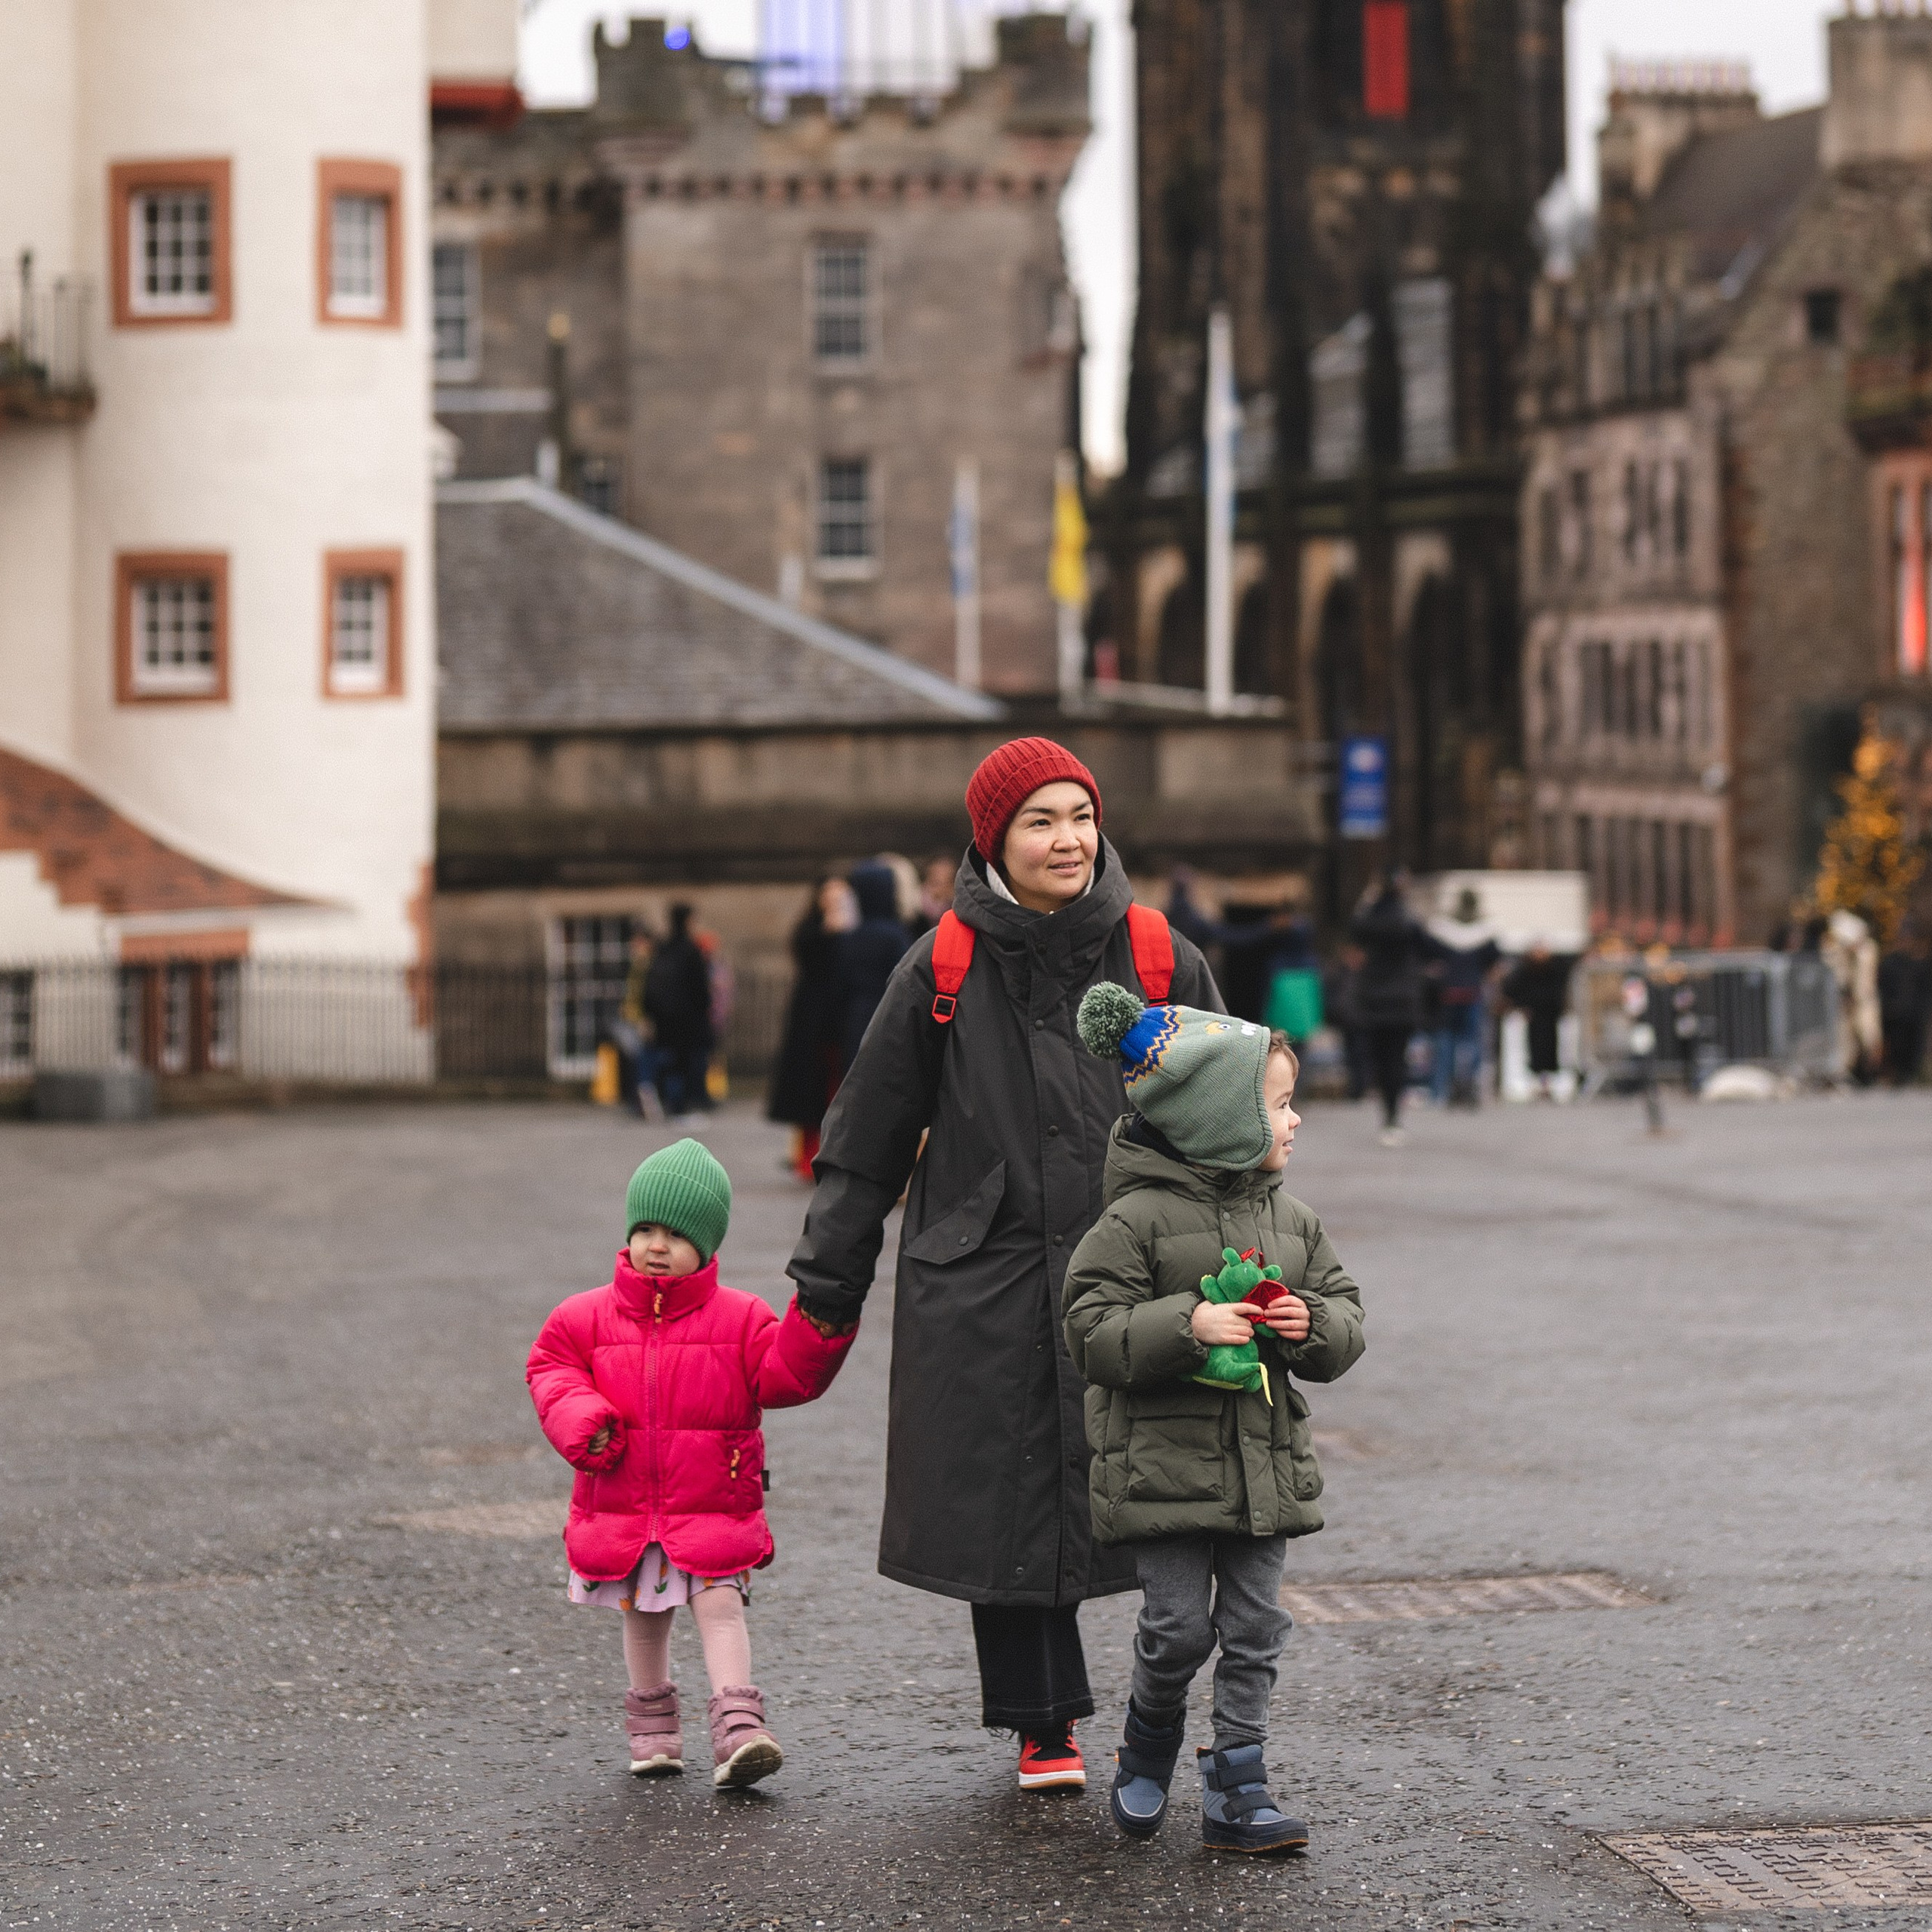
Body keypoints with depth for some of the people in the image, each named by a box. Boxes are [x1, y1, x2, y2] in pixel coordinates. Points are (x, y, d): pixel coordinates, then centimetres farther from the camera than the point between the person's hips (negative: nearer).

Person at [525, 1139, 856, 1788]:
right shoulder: (588, 1318, 0)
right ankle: (652, 1720, 32)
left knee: (720, 1606, -13)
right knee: (643, 1615, 15)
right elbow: (551, 1370, 5)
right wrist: (582, 1422, -14)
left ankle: (737, 1725, -17)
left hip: (712, 1508, -2)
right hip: (621, 1507, 2)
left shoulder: (740, 1319, -3)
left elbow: (783, 1375, -6)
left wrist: (817, 1327, -23)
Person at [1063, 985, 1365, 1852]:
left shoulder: (1290, 1221, 9)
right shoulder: (1138, 1218, -9)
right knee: (1179, 1628, -3)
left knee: (1252, 1631, 4)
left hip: (1265, 1465, 5)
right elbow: (1092, 1331, -13)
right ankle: (1146, 1760, 24)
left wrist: (1314, 1327, -9)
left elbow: (1346, 1316, 14)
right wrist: (1187, 1326, -23)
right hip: (1166, 1462, -5)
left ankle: (1235, 1794, 10)